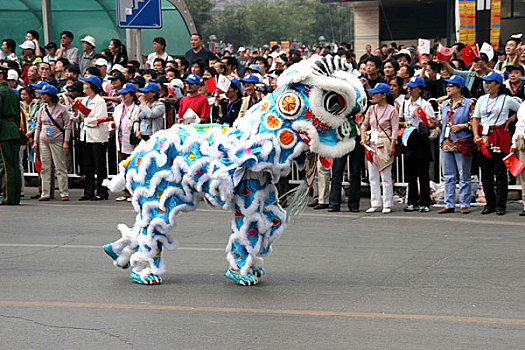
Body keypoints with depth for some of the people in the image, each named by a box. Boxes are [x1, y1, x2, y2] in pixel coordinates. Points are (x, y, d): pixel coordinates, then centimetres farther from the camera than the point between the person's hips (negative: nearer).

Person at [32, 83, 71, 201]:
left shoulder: (62, 109, -3)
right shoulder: (42, 109, 11)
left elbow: (67, 126, -3)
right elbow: (38, 126, 16)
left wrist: (66, 142, -10)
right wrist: (35, 141, 10)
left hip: (57, 142, -5)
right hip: (43, 142, 5)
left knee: (60, 168, -4)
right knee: (45, 168, 3)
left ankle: (64, 193, 0)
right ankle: (45, 193, 6)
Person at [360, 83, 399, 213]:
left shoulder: (391, 110, -5)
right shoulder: (371, 109, 11)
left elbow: (395, 129, -9)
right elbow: (364, 124, 17)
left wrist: (392, 146, -16)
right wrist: (363, 137, 0)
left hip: (385, 144, -6)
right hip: (372, 144, 6)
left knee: (386, 176, -3)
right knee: (372, 176, 6)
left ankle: (387, 205, 2)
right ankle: (375, 204, 12)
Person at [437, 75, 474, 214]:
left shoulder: (469, 103, -4)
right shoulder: (445, 104, 15)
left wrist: (462, 126, -15)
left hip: (461, 144, -6)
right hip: (446, 144, 6)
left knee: (464, 176, 1)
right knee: (448, 176, 7)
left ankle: (464, 204, 6)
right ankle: (449, 204, 11)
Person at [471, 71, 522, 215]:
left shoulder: (507, 99, 1)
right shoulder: (482, 100, 13)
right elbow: (475, 119, 11)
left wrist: (510, 120, 0)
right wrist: (476, 135, -2)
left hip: (500, 137, -4)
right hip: (483, 137, 4)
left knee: (500, 173, -3)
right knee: (486, 173, 4)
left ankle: (501, 205, 1)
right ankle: (490, 203, 12)